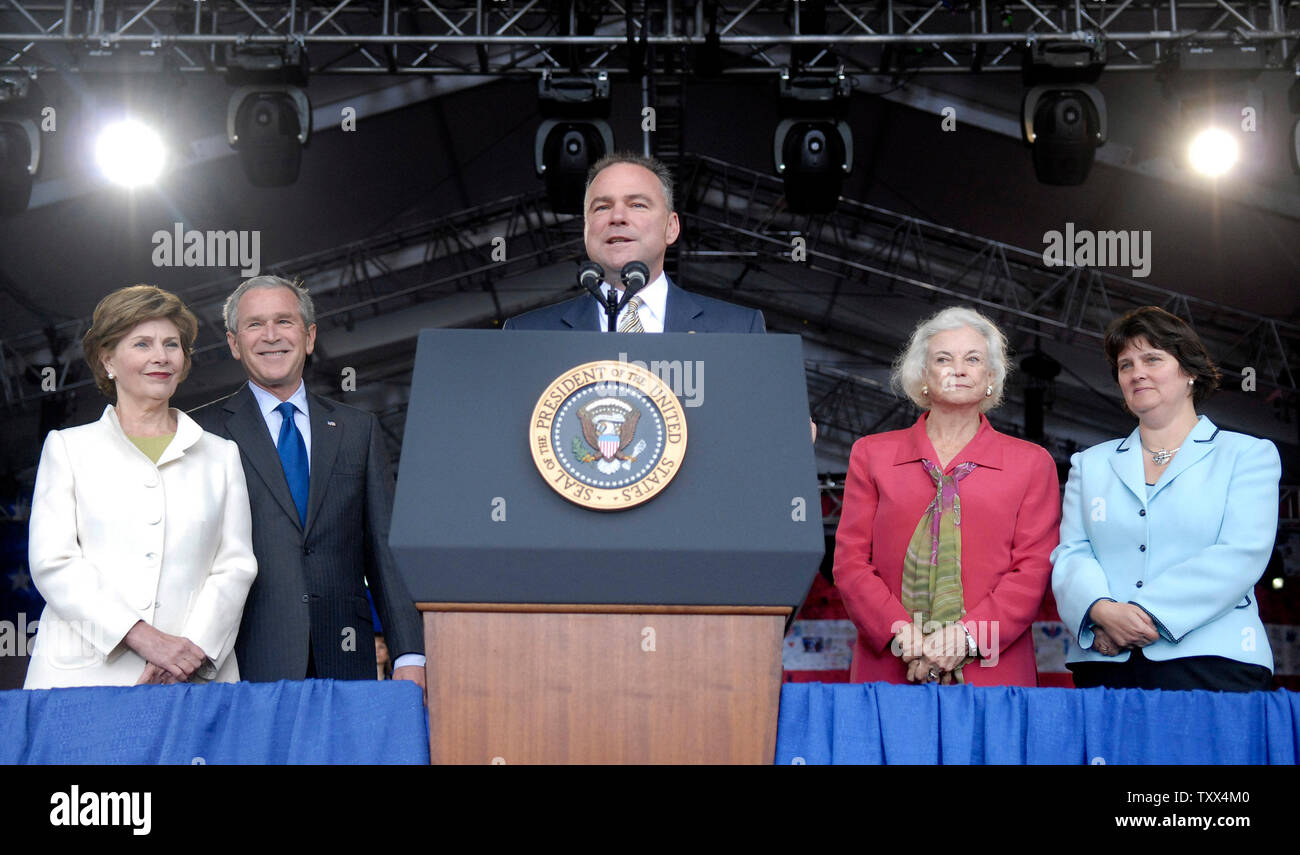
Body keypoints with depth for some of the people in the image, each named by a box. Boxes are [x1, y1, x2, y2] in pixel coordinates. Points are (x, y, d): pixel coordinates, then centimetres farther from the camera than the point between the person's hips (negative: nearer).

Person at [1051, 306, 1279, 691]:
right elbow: (1071, 554, 9)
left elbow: (1242, 554, -4)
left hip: (1213, 663, -2)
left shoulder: (1247, 454, 10)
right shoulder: (1090, 464, 21)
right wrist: (1103, 611, -14)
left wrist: (1147, 613, -13)